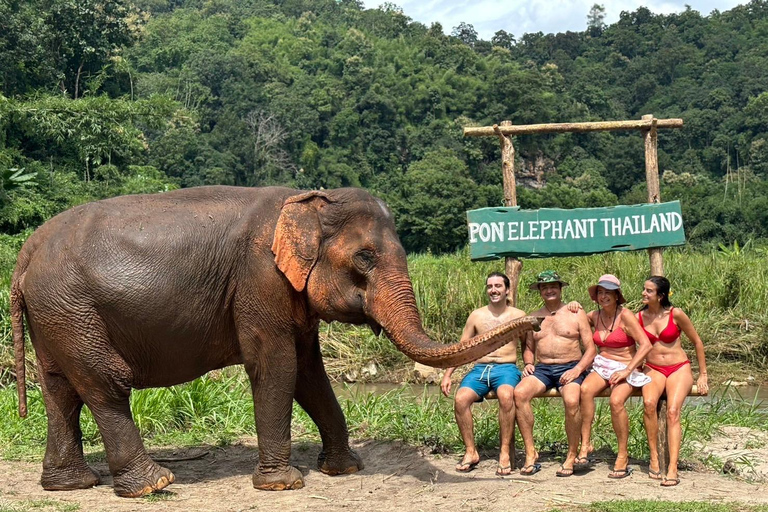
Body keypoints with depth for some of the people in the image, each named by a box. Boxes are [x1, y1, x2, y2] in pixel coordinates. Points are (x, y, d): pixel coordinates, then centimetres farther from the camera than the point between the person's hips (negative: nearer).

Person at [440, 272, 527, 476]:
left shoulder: (518, 316, 10)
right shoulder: (476, 316, 14)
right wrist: (447, 374, 5)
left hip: (506, 368, -2)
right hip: (480, 369, 2)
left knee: (506, 396, -37)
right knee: (460, 399, -28)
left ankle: (505, 452, -28)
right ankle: (471, 452, -15)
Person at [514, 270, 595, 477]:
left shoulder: (576, 314, 8)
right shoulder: (534, 318, 19)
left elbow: (590, 348, 4)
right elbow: (528, 348, 25)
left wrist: (577, 369, -13)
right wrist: (528, 363, 2)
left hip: (570, 368, -3)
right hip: (543, 369, 3)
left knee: (571, 401, -35)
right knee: (519, 393, -28)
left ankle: (572, 456, -16)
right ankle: (530, 452, -21)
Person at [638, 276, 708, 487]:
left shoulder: (675, 314, -6)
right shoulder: (639, 317, 1)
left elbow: (697, 342, 4)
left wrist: (703, 375, 4)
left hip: (679, 368, -2)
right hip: (653, 369, 2)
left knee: (673, 411, -27)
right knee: (649, 403, -31)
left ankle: (672, 469, -32)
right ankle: (654, 459, -21)